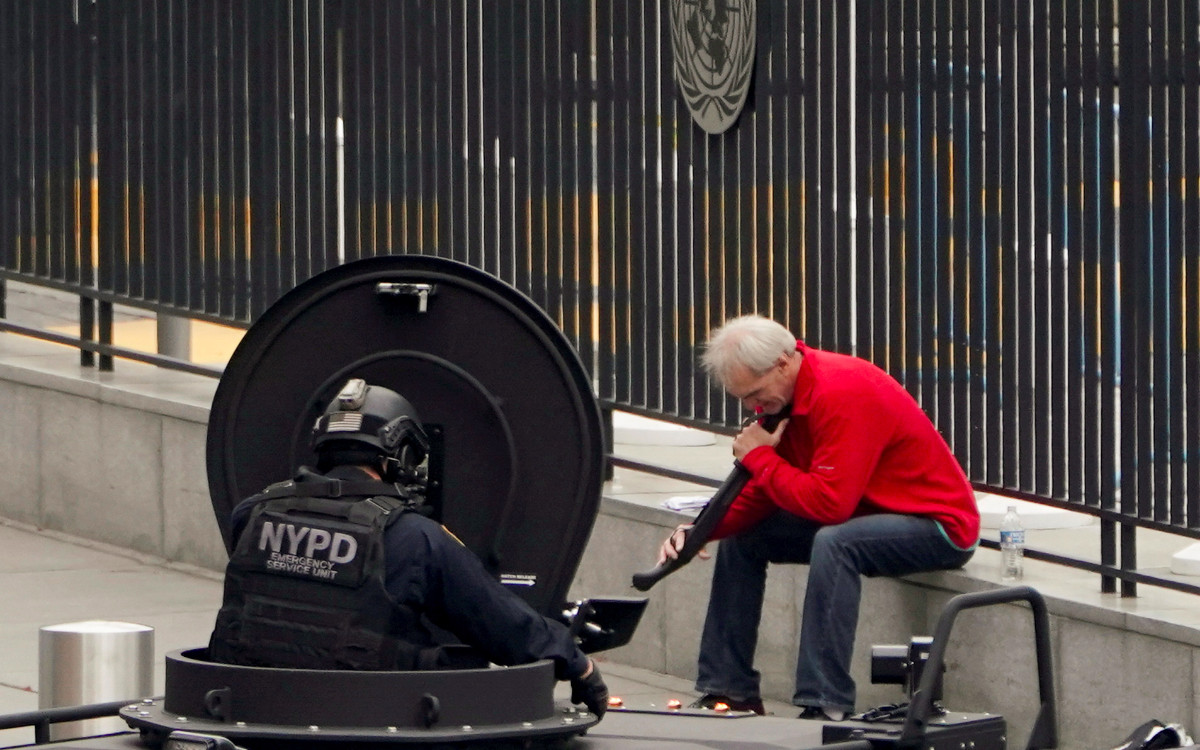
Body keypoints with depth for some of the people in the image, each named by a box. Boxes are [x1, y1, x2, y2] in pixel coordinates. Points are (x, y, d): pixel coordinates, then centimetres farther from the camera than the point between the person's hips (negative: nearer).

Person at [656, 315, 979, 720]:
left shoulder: (843, 394, -28)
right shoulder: (779, 394, 1)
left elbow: (829, 503, -32)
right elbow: (760, 494, 5)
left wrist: (760, 458, -19)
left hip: (940, 525, -10)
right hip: (865, 513, 10)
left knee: (833, 542, -36)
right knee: (741, 536, 7)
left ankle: (826, 706, -34)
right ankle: (728, 688, 12)